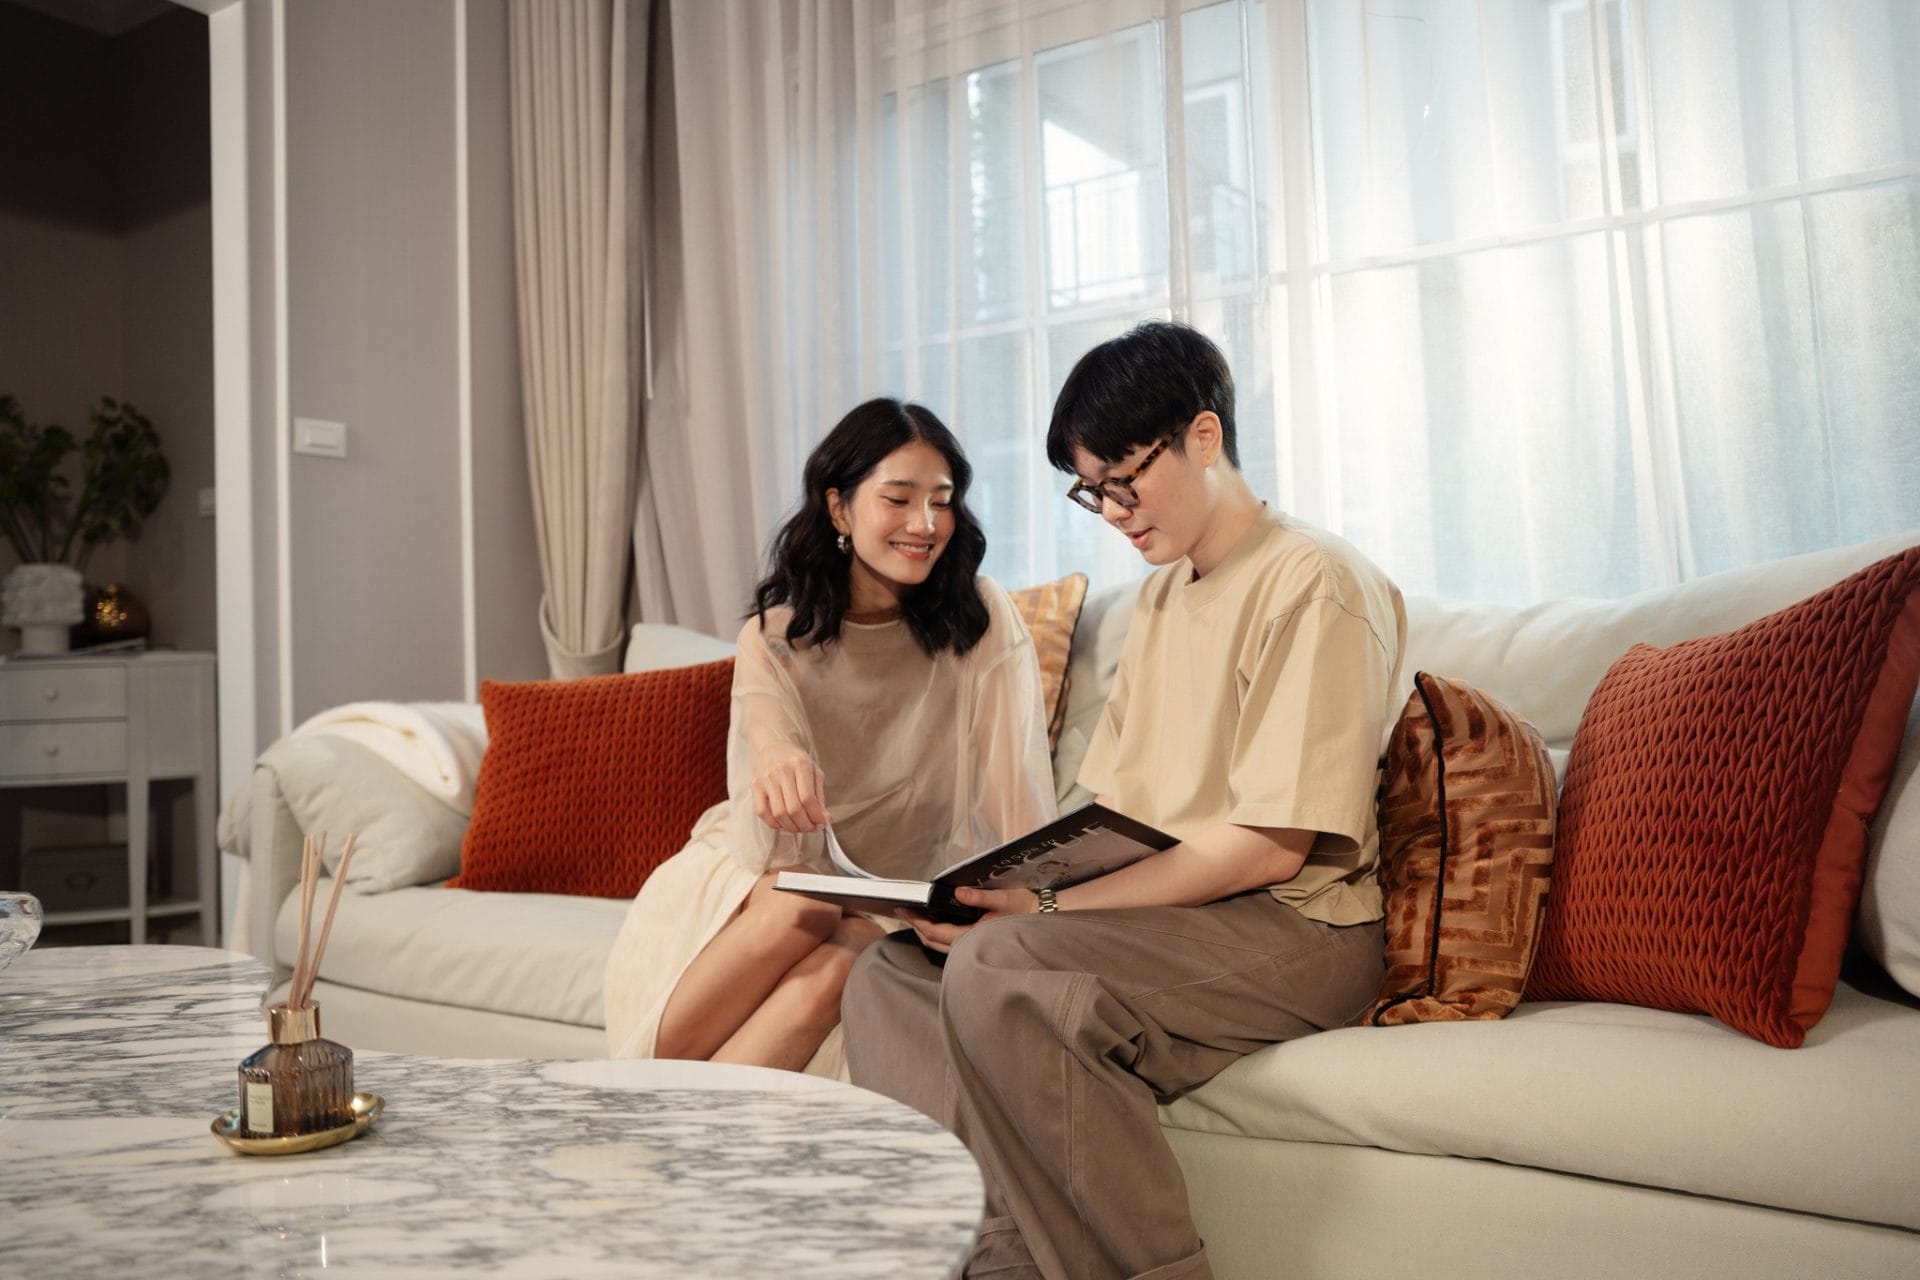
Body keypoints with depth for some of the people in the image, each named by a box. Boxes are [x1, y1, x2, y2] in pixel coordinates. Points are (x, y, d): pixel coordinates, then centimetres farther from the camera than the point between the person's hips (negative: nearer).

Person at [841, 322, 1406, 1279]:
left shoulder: (1315, 583, -10)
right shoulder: (1159, 598, 18)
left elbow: (1271, 847, -17)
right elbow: (1101, 808, 16)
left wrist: (1051, 908, -19)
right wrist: (1006, 887, -3)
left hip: (1294, 926, -8)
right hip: (1160, 910, 8)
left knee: (1000, 968, -31)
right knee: (890, 976, -10)